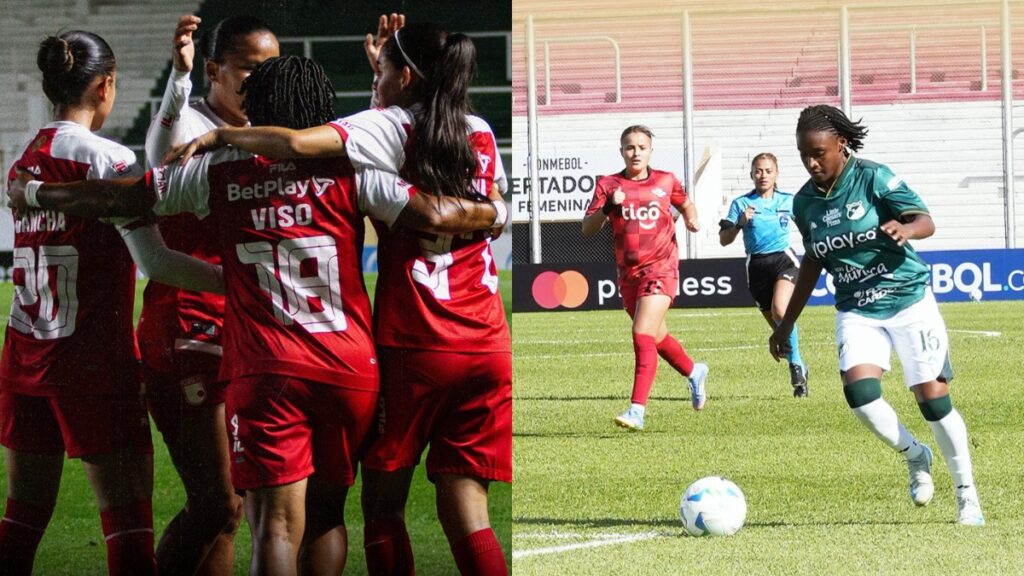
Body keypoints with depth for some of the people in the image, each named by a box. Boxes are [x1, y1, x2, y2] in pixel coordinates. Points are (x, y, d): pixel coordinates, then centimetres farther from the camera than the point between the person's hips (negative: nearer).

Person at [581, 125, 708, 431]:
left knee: (643, 335, -19)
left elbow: (686, 204, 22)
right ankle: (693, 372, 49)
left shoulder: (666, 182, 2)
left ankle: (637, 410, -23)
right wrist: (608, 207, -24)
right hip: (628, 273, 4)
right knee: (656, 337, 19)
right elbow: (587, 228, -7)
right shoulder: (608, 185, 0)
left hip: (660, 268, -4)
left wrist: (691, 219, 1)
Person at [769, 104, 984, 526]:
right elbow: (812, 263, 16)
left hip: (908, 300, -3)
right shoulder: (805, 202, 2)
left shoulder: (872, 178, -12)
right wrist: (786, 324, 18)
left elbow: (926, 221, -18)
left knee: (934, 400, -6)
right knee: (859, 390, -22)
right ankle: (915, 457, 5)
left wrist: (905, 228, -42)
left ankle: (967, 496, 10)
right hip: (857, 312, 3)